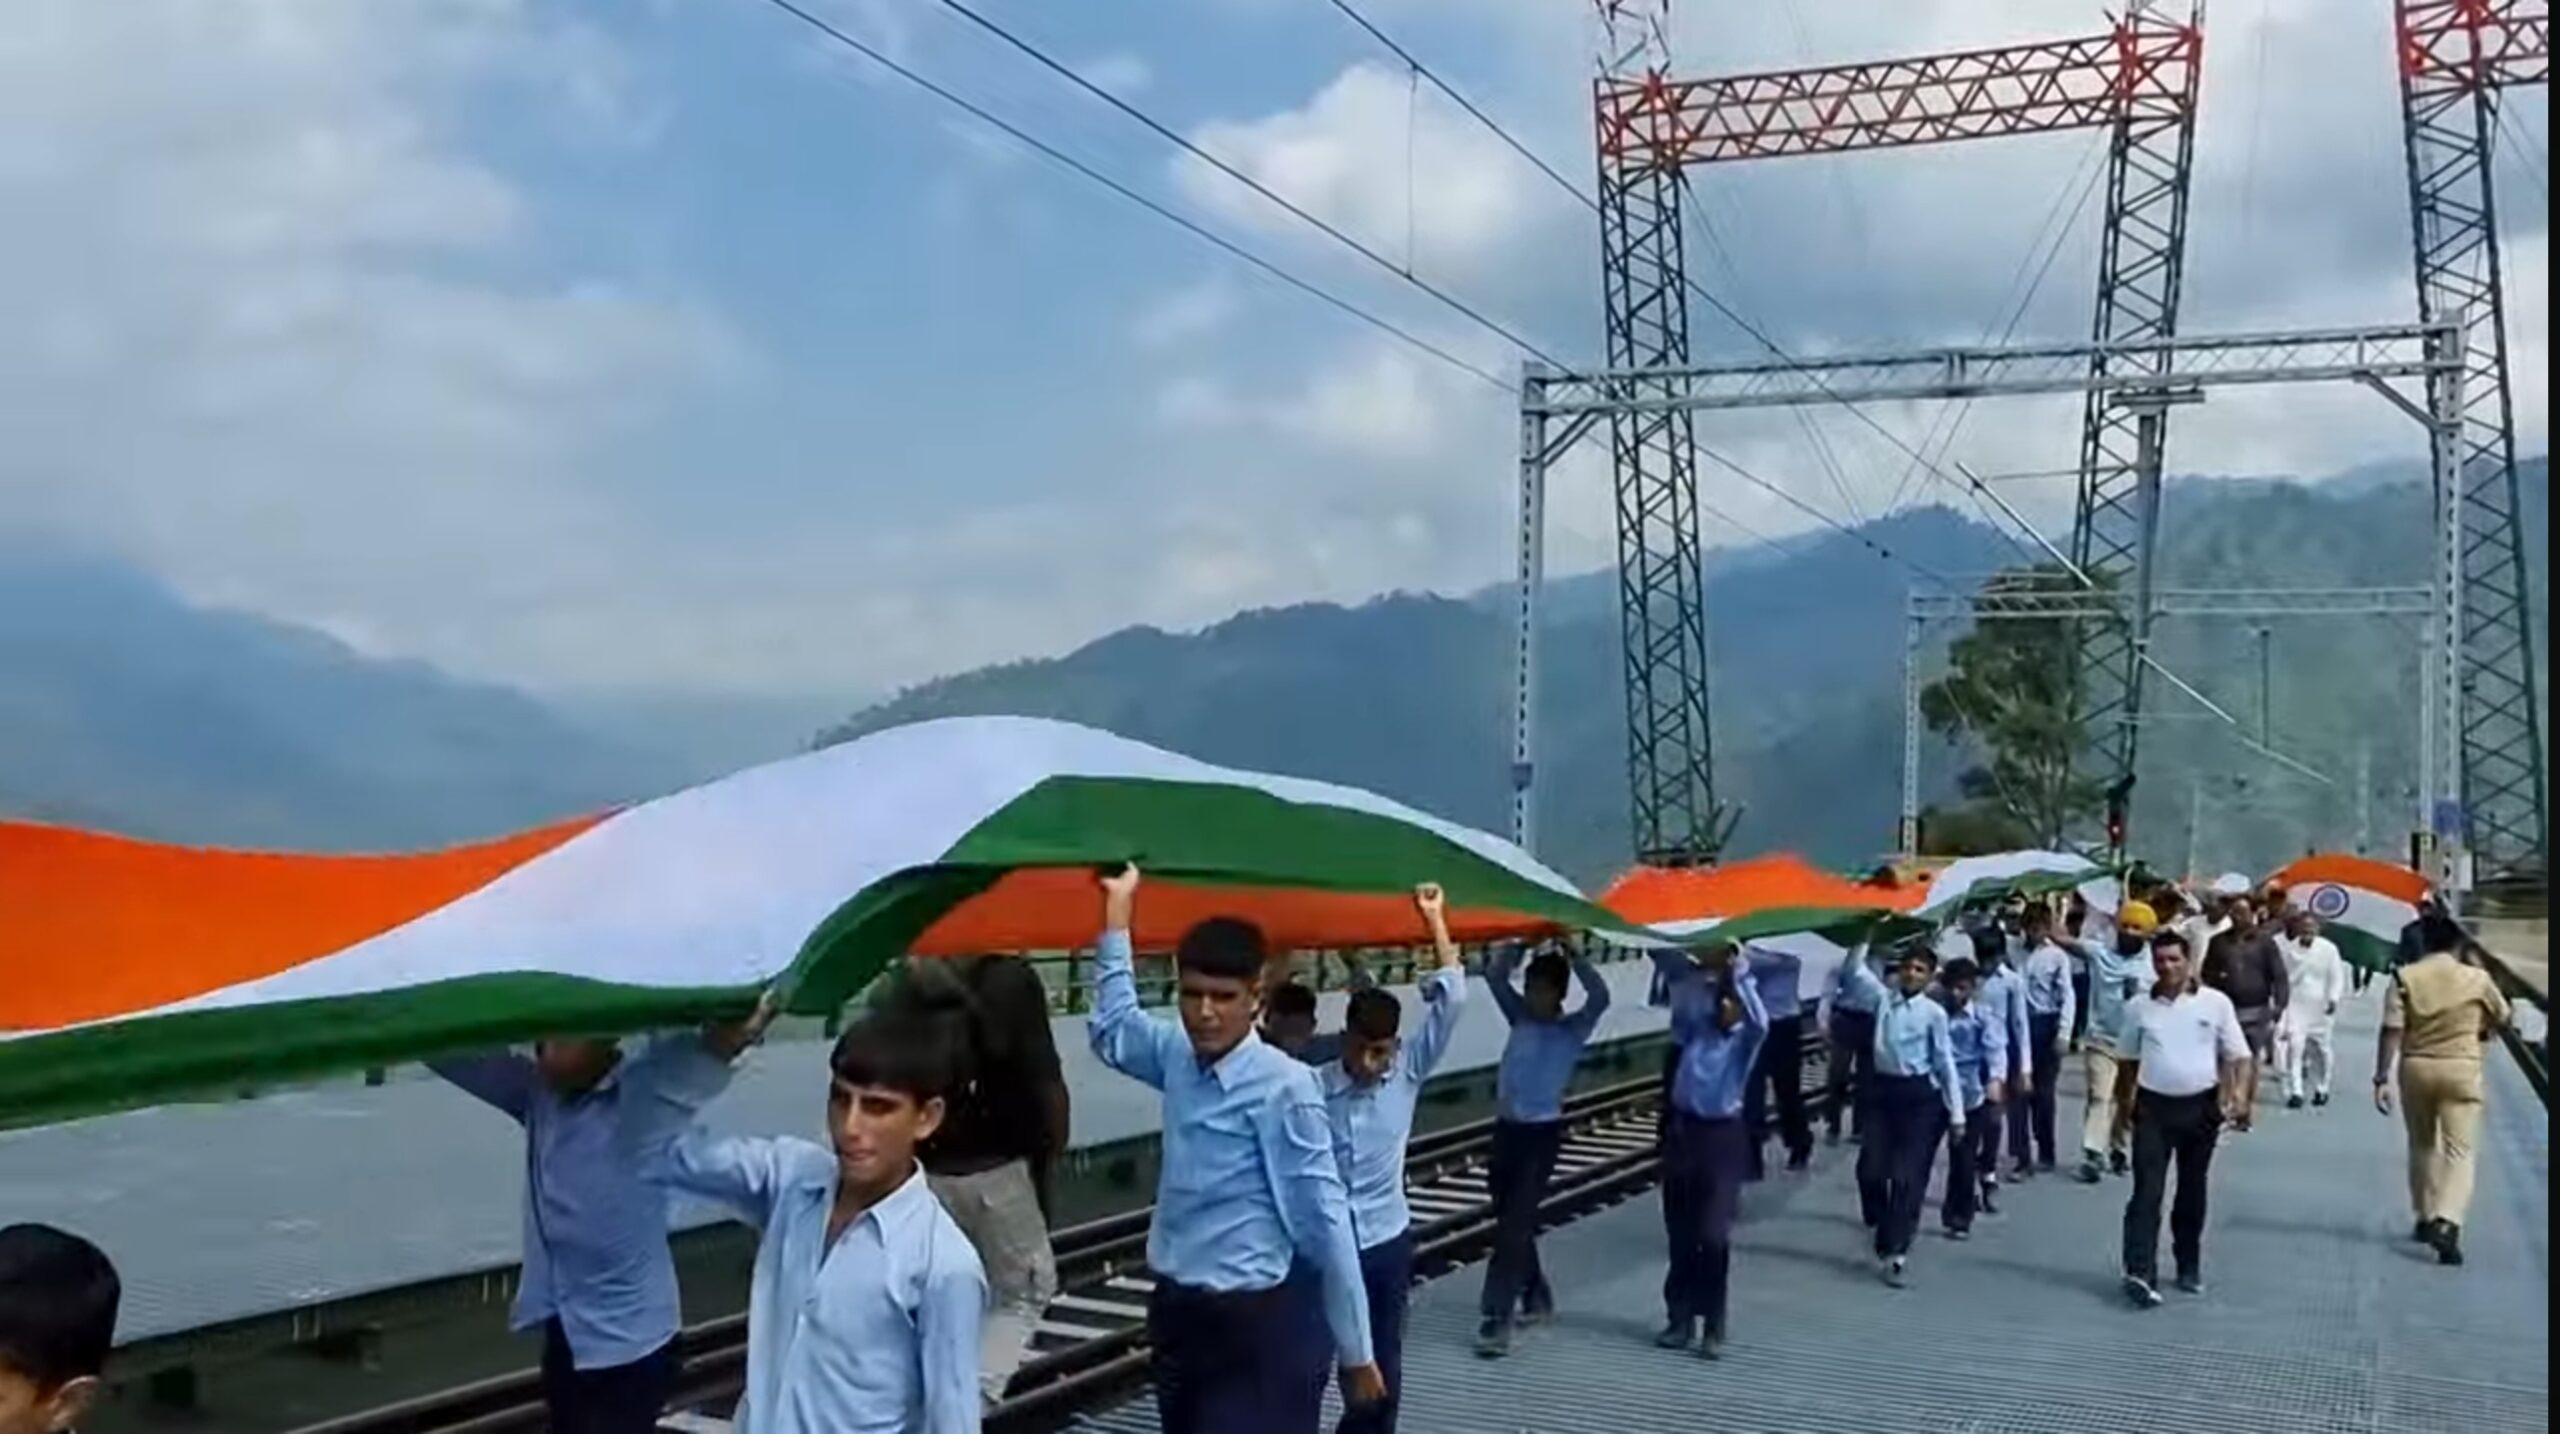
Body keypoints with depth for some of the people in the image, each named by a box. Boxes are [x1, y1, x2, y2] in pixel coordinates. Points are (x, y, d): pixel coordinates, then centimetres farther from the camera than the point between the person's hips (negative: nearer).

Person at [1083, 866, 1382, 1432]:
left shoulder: (1284, 1085, -18)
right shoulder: (1178, 1057, 3)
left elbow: (1325, 1221, -14)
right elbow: (1113, 1028, 26)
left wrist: (1355, 1350, -10)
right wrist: (1117, 914, 25)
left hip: (1260, 1322, -7)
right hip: (1178, 1312, 7)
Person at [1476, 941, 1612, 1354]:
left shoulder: (1573, 1029, -4)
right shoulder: (1520, 1018, 8)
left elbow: (1600, 998, -21)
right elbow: (1495, 976, 6)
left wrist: (1573, 956, -18)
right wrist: (1519, 945, -5)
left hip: (1542, 1133, -5)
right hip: (1507, 1128, 5)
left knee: (1514, 1225, -9)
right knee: (1509, 1220, 14)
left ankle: (1496, 1319, -10)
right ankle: (1535, 1296, 32)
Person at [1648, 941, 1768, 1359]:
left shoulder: (1745, 1037, -1)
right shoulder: (1694, 1027, 7)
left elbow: (1761, 1022, -26)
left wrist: (1739, 973, -23)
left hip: (1723, 1135, -4)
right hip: (1683, 1129, 4)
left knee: (1713, 1235, -7)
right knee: (1680, 1234, 10)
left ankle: (1713, 1328, 2)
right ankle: (1680, 1319, 21)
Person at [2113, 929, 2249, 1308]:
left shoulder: (2215, 1003, -2)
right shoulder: (2138, 1007, 2)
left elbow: (2239, 1056, 1)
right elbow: (2127, 1060, 11)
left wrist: (2236, 1091, -16)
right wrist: (2124, 1105, 10)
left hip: (2200, 1107, 0)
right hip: (2153, 1107, 0)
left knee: (2192, 1191, 13)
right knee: (2147, 1191, -9)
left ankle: (2189, 1266, 28)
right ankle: (2140, 1273, -16)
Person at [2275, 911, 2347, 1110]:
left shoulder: (2329, 949, -5)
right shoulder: (2286, 948, -4)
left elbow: (2336, 976, -4)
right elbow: (2281, 975, 2)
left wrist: (2333, 998, -16)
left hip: (2321, 1008, 0)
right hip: (2295, 1006, 0)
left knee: (2320, 1049, 10)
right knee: (2294, 1047, -10)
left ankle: (2321, 1089, 28)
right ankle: (2295, 1092, -8)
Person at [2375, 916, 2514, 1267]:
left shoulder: (2406, 978, -4)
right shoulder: (2476, 978, -3)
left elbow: (2391, 1031, -10)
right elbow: (2504, 1019, 14)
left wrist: (2381, 1078, -7)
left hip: (2416, 1068, 2)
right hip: (2462, 1069, -2)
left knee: (2422, 1146, 19)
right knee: (2459, 1150, -3)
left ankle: (2426, 1218, 30)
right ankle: (2447, 1222, -22)